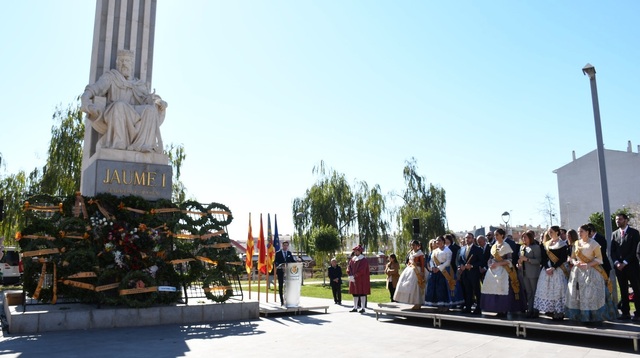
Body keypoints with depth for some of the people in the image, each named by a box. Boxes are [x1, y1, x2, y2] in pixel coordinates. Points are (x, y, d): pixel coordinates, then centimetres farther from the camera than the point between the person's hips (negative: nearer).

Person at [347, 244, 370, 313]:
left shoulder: (363, 260, -9)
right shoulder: (352, 259, 10)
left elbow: (361, 270, -19)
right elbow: (349, 268, 3)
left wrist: (354, 276, -21)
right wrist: (350, 275, -13)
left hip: (361, 280, -6)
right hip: (353, 279, 6)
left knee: (362, 293, -3)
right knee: (355, 293, 9)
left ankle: (363, 308, 2)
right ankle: (355, 308, 14)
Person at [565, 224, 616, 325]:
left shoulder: (593, 243, -3)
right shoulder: (576, 244, 10)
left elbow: (599, 258, -5)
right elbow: (572, 257, 15)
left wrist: (588, 264, -17)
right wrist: (574, 262, -7)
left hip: (591, 272, -5)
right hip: (578, 271, 5)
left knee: (591, 293, -8)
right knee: (578, 294, 3)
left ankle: (595, 318, 0)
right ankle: (583, 317, 11)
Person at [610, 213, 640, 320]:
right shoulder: (614, 234, 12)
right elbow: (612, 251, 10)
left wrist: (625, 262, -13)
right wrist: (617, 263, -6)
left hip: (631, 265, -4)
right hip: (619, 266, 4)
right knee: (623, 290, 6)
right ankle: (625, 312, 10)